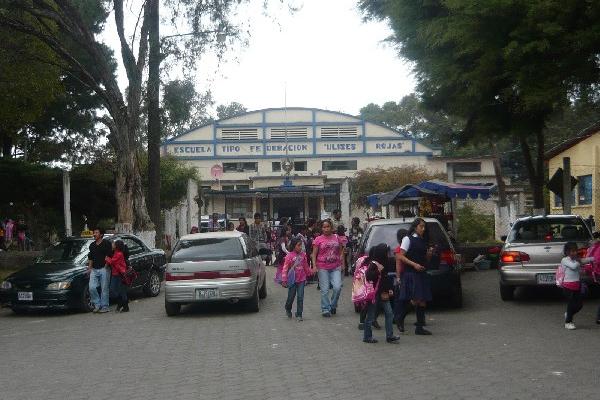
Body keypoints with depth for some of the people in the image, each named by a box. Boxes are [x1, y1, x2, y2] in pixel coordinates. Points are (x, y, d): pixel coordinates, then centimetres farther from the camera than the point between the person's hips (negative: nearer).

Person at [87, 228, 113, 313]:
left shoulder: (106, 243, -4)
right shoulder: (92, 245, 16)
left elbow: (110, 256, -7)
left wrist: (106, 266, -14)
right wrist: (89, 267, 12)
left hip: (104, 269, -6)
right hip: (94, 270, 6)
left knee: (104, 289, -1)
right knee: (92, 287, -6)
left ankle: (104, 307, 7)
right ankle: (97, 304, 9)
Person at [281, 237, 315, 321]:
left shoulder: (303, 254, 2)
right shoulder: (289, 256, -11)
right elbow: (285, 268, -10)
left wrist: (311, 271, 14)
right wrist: (284, 280, -13)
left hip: (301, 280, 3)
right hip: (292, 280, -3)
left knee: (300, 297, 0)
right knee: (291, 296, 7)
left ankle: (299, 314, 7)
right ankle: (288, 310, 35)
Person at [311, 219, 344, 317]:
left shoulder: (336, 238, 8)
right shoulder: (318, 239, 0)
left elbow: (340, 251, 21)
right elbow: (314, 254, 0)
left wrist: (341, 259, 7)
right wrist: (314, 265, -11)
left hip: (336, 267, 2)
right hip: (323, 268, -2)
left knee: (337, 287, -9)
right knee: (325, 290, 1)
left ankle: (333, 305, 13)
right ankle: (325, 309, 12)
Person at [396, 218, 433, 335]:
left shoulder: (423, 241, 17)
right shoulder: (408, 239, -3)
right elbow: (400, 256, -9)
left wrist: (429, 254, 2)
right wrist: (414, 264, -18)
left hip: (422, 274, 7)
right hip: (411, 273, -7)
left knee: (422, 301, 4)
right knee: (415, 300, -16)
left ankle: (419, 327, 9)